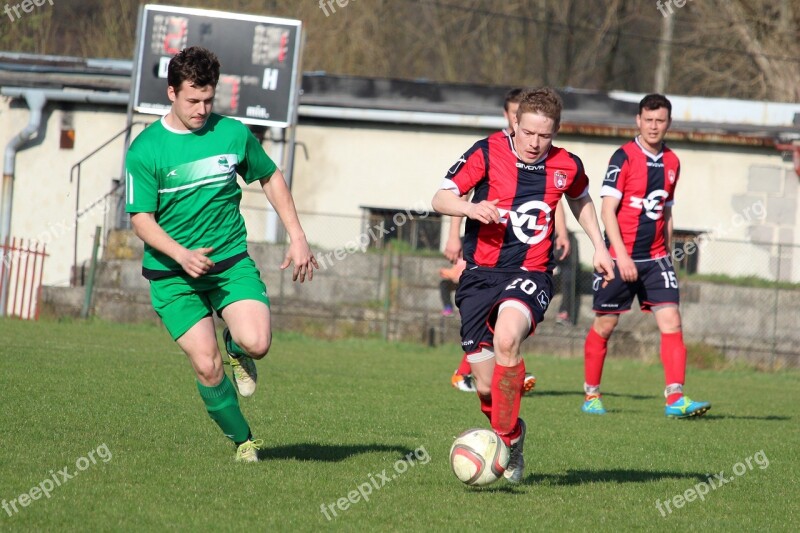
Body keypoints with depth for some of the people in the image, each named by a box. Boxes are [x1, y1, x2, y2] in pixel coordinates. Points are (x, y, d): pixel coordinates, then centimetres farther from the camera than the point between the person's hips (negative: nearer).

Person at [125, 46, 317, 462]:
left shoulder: (232, 133, 0)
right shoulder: (145, 150, -8)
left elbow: (270, 179, 16)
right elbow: (141, 219, -8)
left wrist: (298, 238, 10)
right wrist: (182, 255, -25)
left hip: (231, 260, 2)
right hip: (172, 274, -2)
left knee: (256, 343, -22)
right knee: (206, 368, -10)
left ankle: (237, 348, 15)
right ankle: (242, 440, 13)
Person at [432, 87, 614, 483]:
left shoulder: (567, 167, 2)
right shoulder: (488, 153, -6)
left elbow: (580, 200, 26)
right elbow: (440, 199, -4)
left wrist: (599, 247, 22)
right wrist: (472, 208, -23)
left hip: (531, 275, -1)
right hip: (481, 274, 1)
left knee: (506, 339, -34)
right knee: (487, 387, -2)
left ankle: (506, 439, -23)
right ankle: (513, 435, 31)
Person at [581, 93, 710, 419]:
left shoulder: (671, 163, 10)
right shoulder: (624, 157, -9)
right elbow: (608, 209, -13)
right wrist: (621, 256, -20)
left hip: (655, 258, 5)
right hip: (620, 256, -5)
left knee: (671, 321, -9)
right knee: (605, 324, 4)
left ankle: (675, 397, -15)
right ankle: (591, 395, 19)